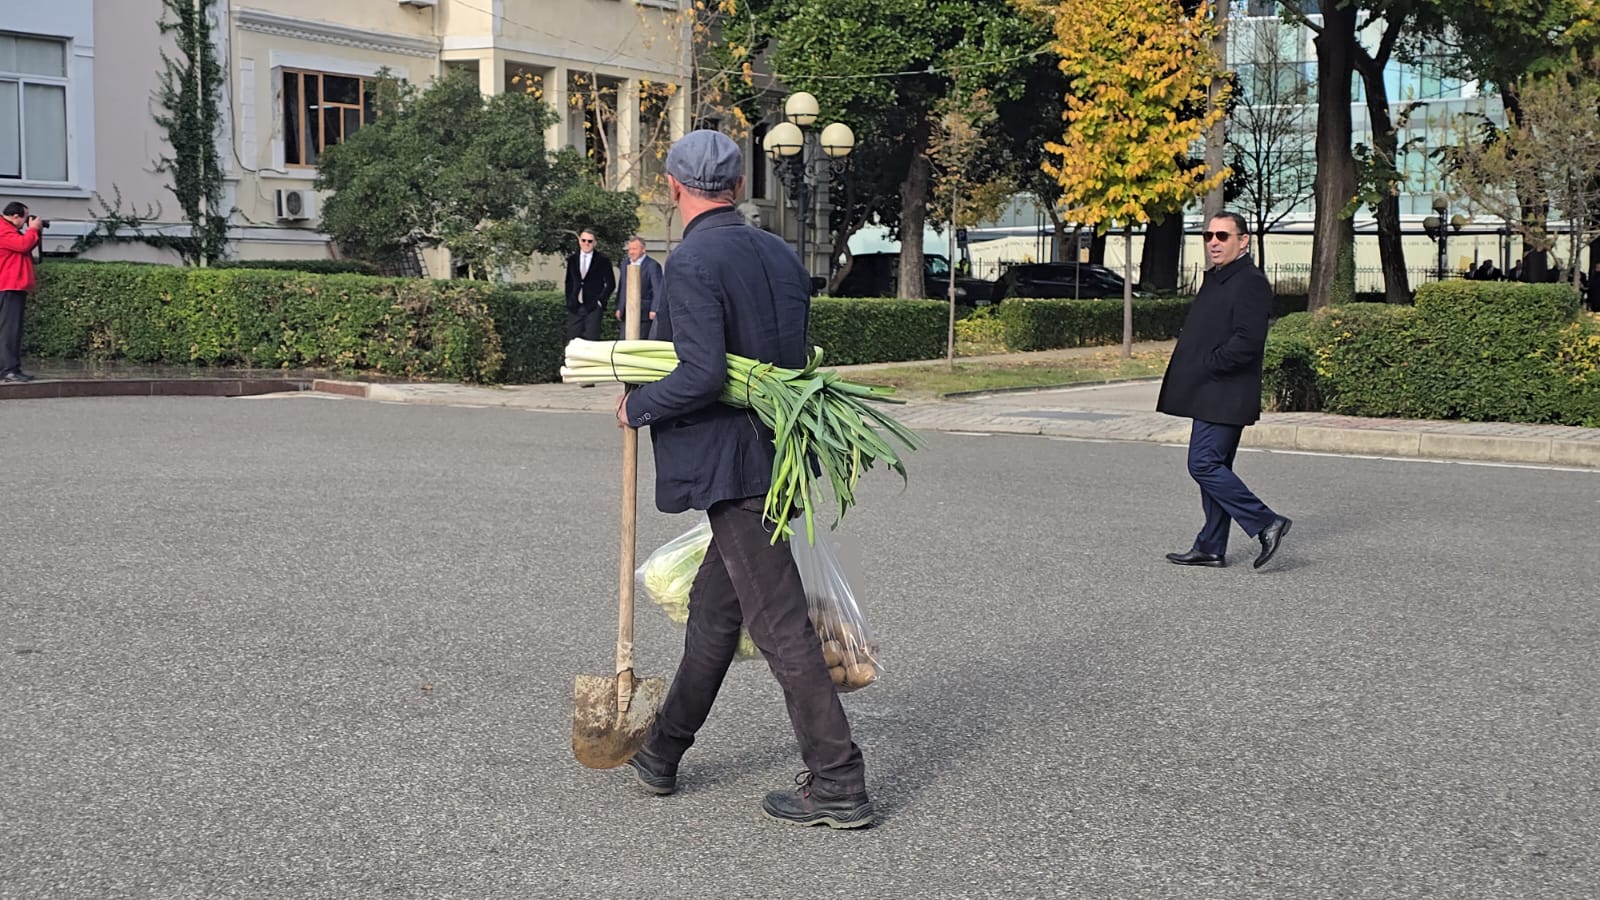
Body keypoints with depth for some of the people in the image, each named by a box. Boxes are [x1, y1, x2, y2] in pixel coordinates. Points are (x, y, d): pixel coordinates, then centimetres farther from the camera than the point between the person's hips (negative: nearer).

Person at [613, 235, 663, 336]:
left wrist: (654, 310, -18)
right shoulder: (625, 264, 14)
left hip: (644, 313, -6)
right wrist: (619, 308, 15)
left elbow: (657, 290, -11)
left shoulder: (652, 265, -8)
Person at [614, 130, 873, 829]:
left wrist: (638, 405, -6)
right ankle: (661, 755, 32)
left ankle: (838, 785, 1)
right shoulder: (779, 254, 11)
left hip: (733, 467, -9)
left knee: (780, 623, -4)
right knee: (713, 607, 18)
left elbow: (701, 376, -23)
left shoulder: (692, 264, -15)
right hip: (779, 457, 9)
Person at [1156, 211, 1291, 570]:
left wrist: (1207, 366, -17)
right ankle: (1211, 548, 18)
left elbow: (1248, 341, -23)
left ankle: (1266, 524, -6)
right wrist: (1189, 371, 10)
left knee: (1204, 465, -12)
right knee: (1212, 467, 12)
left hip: (1224, 397, -10)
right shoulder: (1215, 280, 18)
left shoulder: (1250, 282, -13)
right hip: (1210, 396, 10)